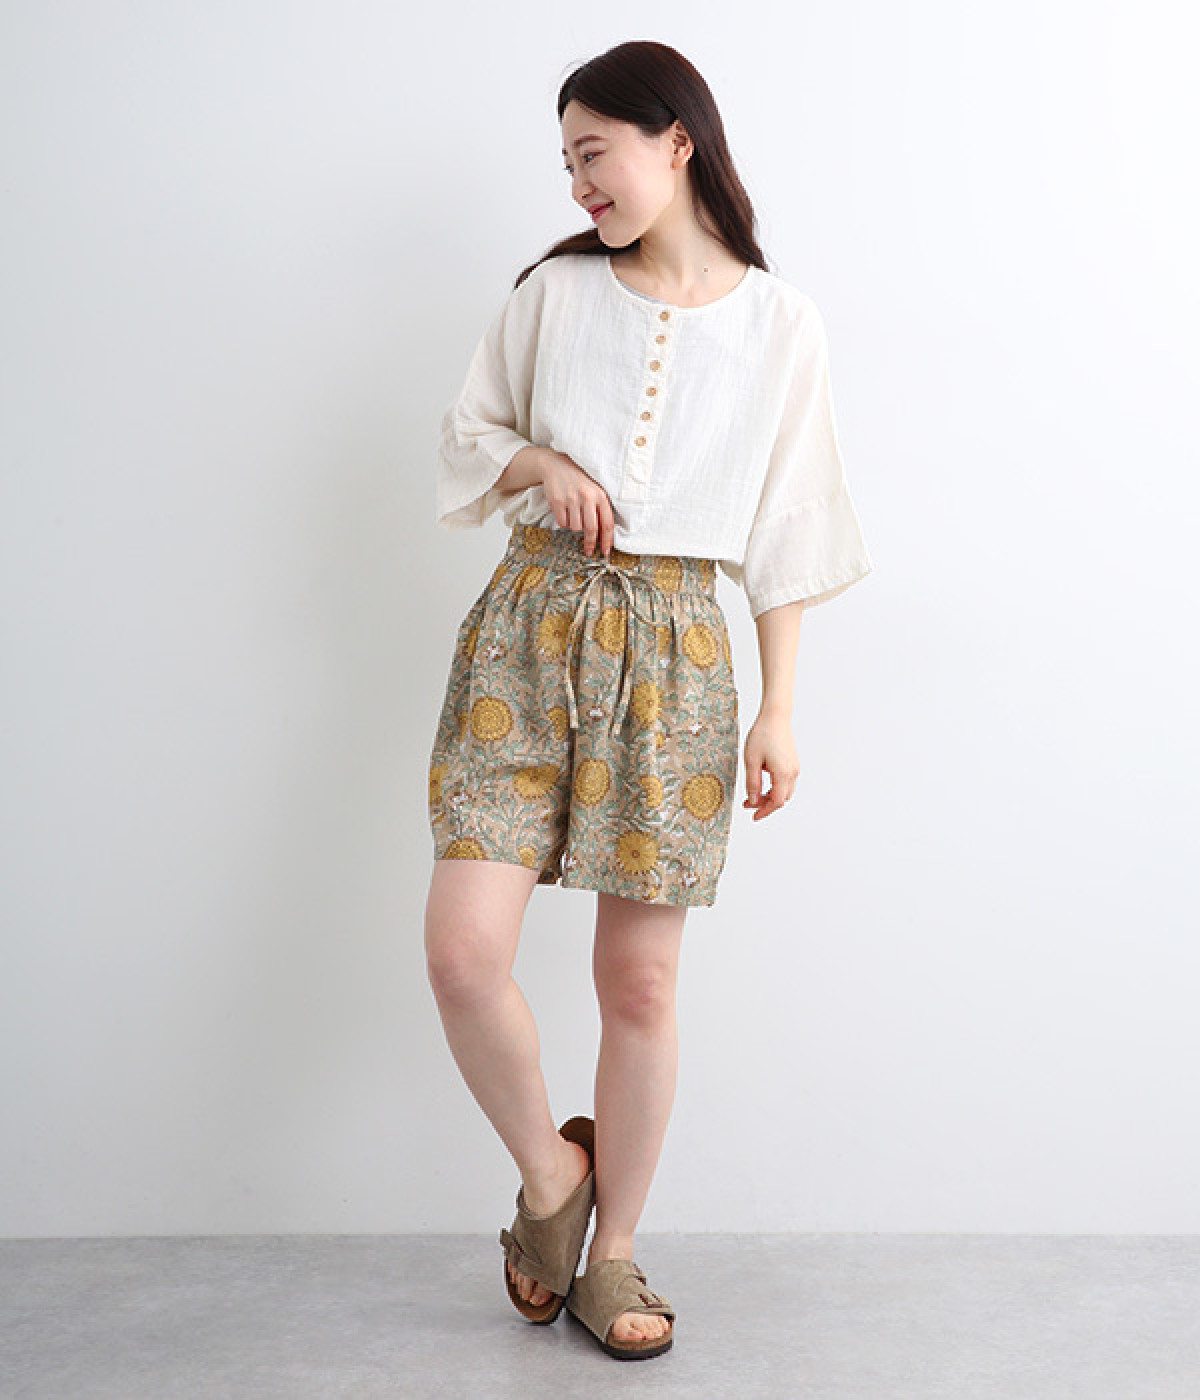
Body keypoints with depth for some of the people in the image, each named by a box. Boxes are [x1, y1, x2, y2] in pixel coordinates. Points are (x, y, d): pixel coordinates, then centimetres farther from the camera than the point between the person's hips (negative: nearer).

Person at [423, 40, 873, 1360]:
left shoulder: (779, 323, 5)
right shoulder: (553, 291, 8)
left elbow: (783, 530, 7)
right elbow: (467, 431, 17)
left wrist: (780, 709, 3)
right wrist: (539, 464, -6)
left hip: (673, 646, -1)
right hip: (530, 621, 2)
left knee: (639, 979, 2)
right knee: (464, 950, -10)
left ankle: (610, 1252, 23)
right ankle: (551, 1170, 19)